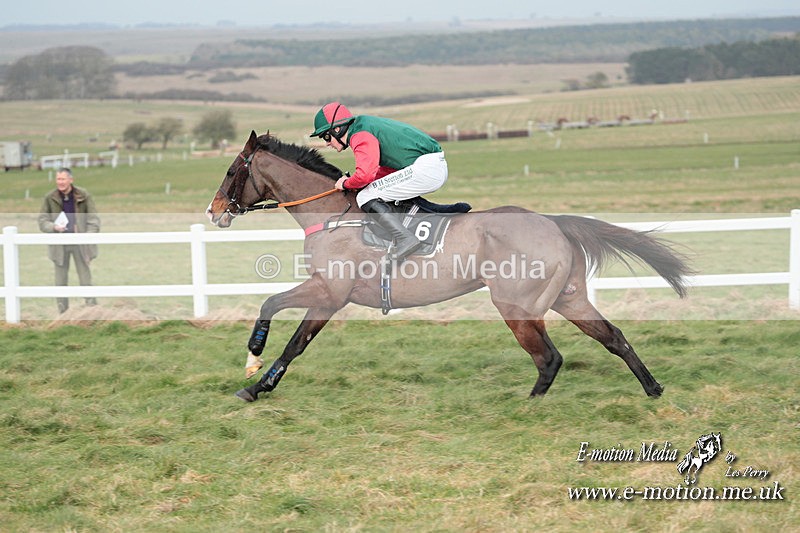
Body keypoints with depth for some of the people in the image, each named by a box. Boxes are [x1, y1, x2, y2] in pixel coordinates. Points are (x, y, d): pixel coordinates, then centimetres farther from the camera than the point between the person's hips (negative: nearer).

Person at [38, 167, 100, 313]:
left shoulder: (83, 196, -6)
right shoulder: (50, 198, -3)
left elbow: (93, 219, -4)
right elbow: (42, 221, 0)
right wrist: (54, 227, -21)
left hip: (80, 244, -1)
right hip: (60, 245, 1)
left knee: (85, 278, 2)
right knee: (61, 279, 6)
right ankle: (63, 313, 14)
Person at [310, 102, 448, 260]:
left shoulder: (360, 136, -9)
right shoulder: (367, 125, 22)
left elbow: (365, 174, -23)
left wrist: (346, 184, -2)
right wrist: (356, 182, 15)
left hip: (426, 169, -10)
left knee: (365, 197, -10)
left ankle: (405, 238, -23)